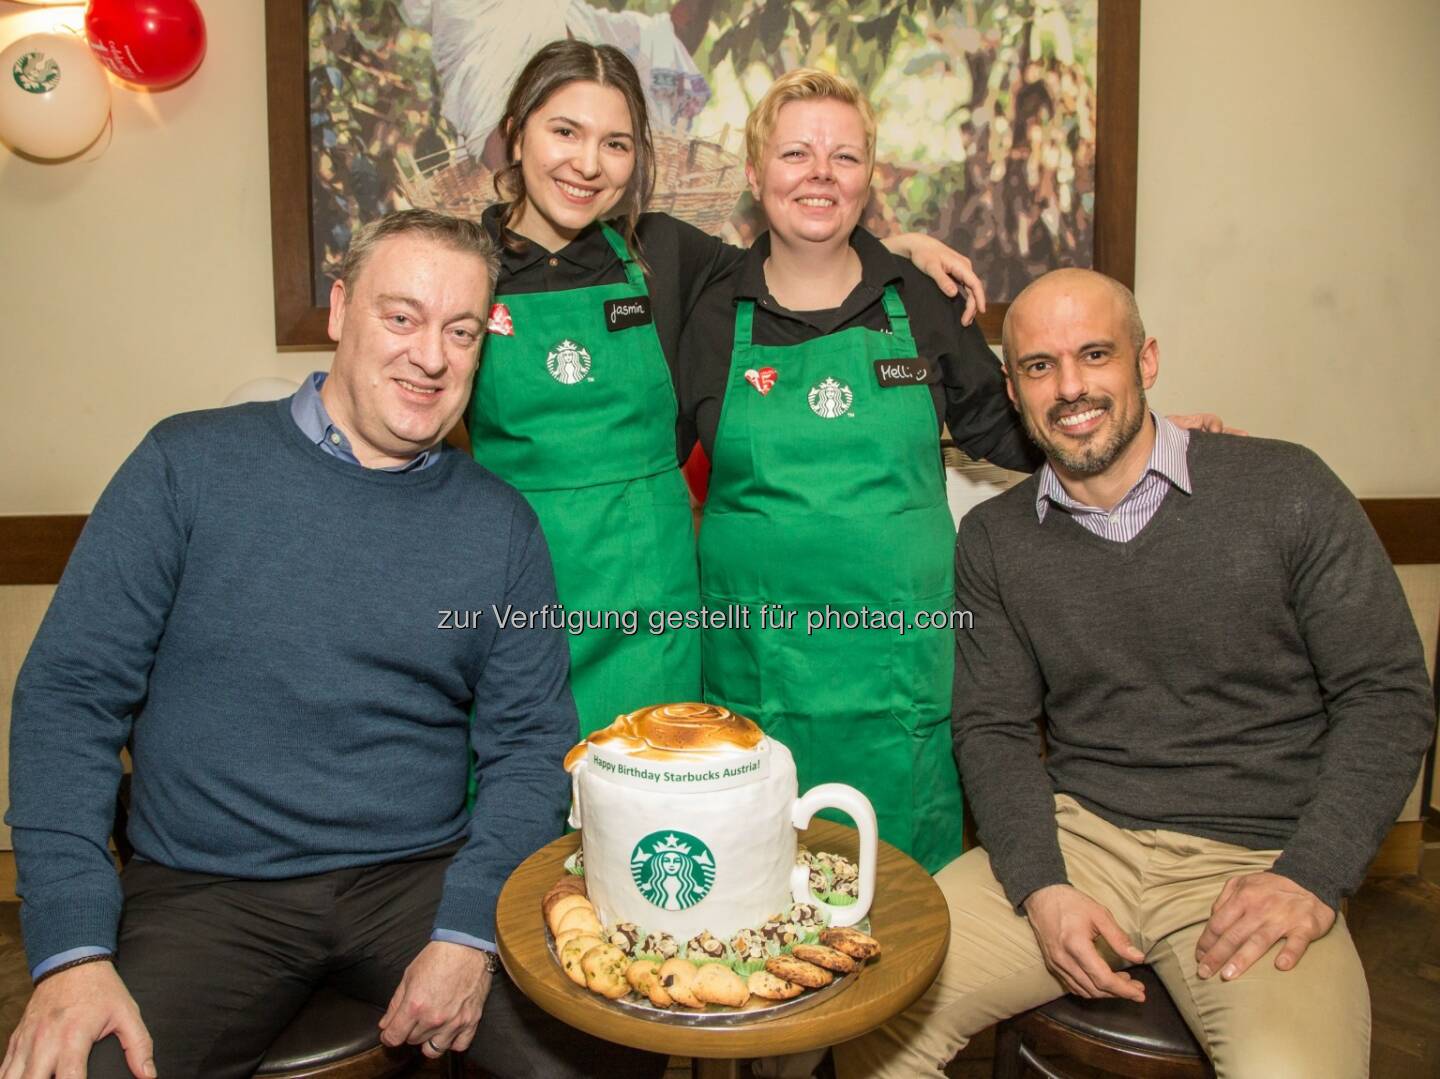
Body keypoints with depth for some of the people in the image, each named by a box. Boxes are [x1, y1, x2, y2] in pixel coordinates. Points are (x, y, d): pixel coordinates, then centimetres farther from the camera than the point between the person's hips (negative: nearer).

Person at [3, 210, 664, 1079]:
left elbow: (530, 744, 3)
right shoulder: (191, 465, -2)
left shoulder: (501, 526, 2)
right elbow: (70, 694, -3)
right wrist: (73, 948, -12)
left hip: (424, 879, 1)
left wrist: (469, 931, -11)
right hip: (205, 894, -1)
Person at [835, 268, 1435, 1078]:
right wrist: (1040, 888, -9)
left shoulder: (1285, 490, -3)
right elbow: (993, 729, 6)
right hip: (1075, 839, 2)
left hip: (1257, 860, -1)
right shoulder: (994, 539, 5)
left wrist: (1311, 880, -11)